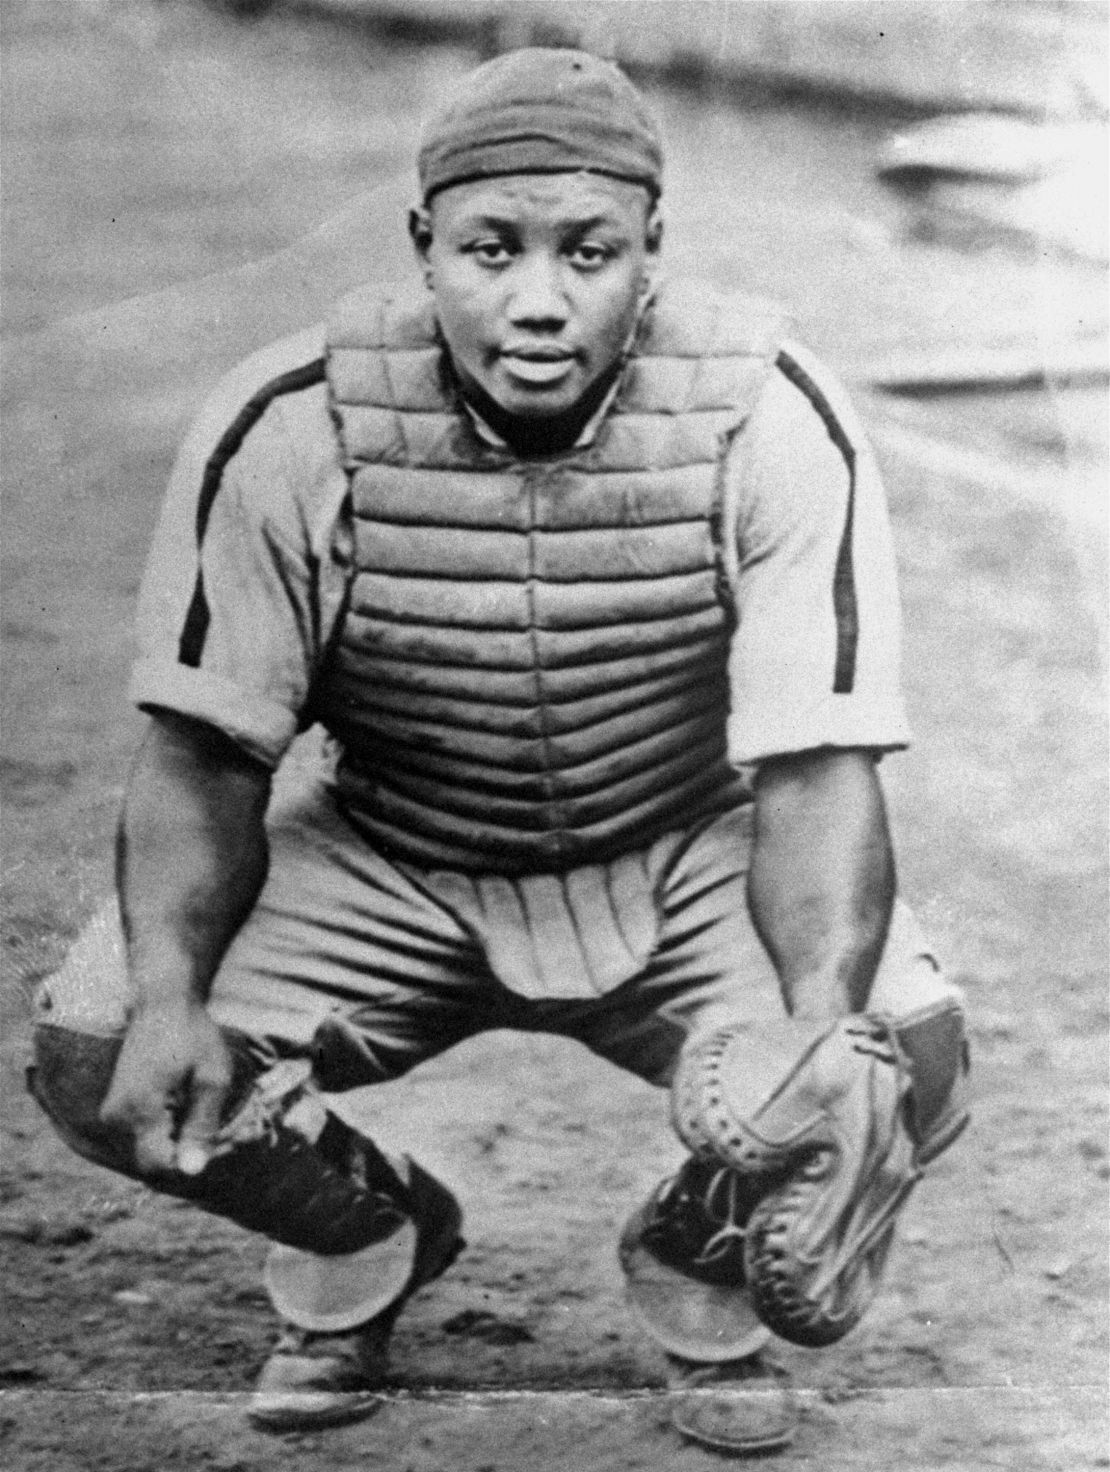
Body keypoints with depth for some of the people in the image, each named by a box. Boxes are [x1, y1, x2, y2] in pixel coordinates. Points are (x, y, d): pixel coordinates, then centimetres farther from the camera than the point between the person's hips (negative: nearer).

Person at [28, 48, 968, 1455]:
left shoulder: (770, 423, -21)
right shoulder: (284, 429, -19)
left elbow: (816, 769, -21)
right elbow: (204, 753, -12)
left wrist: (820, 1024, -41)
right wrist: (168, 994, -32)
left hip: (688, 864, -1)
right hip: (381, 870, 1)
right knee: (95, 1049, -22)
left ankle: (698, 1256, 10)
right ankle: (369, 1235, 13)